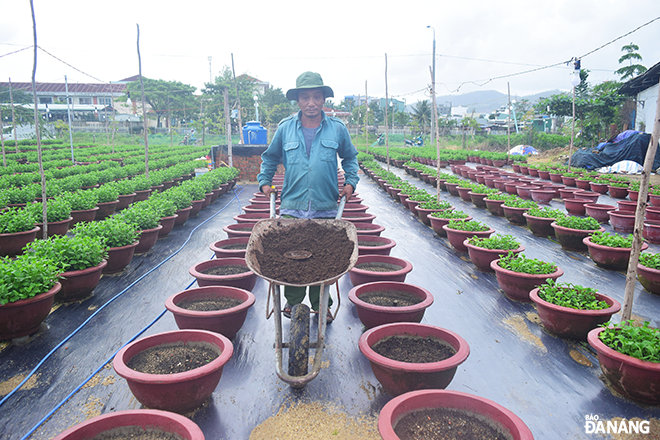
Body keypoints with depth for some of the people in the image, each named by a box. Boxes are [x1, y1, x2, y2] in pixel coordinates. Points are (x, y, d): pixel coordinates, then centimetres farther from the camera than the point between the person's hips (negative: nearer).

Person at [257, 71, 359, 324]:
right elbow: (270, 158, 20)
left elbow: (350, 157, 20)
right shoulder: (285, 128, 6)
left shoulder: (337, 129, 5)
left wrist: (350, 182, 7)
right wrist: (264, 182, 10)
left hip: (326, 208, 0)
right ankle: (293, 302, 21)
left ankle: (321, 305, 20)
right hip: (291, 207, 0)